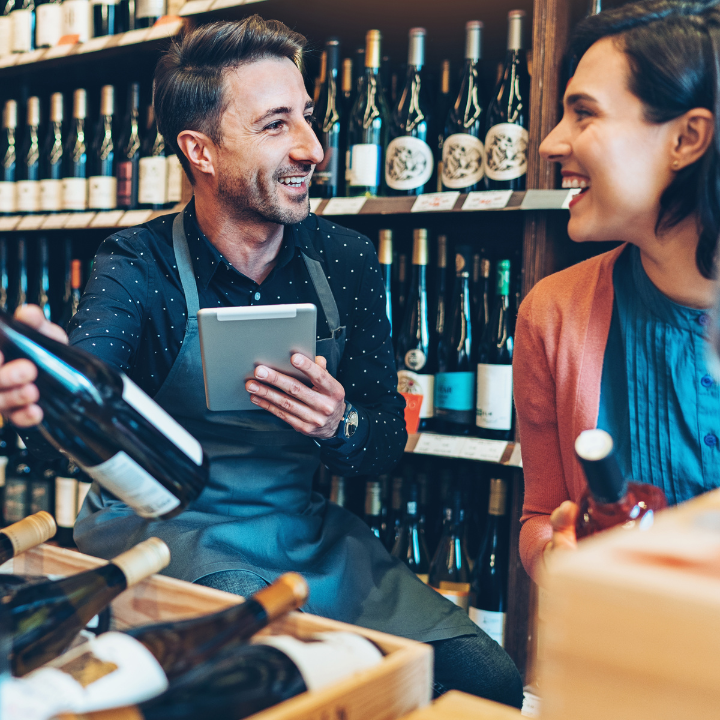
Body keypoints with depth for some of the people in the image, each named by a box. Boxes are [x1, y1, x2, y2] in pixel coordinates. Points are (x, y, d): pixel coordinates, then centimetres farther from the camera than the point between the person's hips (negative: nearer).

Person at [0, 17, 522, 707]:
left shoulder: (343, 259, 0)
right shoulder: (140, 266, -10)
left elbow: (388, 439, 4)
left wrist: (340, 427, -20)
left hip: (308, 535, 4)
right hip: (163, 537, -4)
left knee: (489, 677, -7)